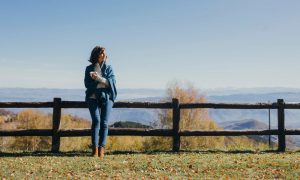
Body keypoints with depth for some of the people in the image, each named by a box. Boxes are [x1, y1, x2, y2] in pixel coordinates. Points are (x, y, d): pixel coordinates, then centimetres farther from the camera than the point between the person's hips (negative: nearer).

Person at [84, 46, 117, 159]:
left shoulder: (108, 68, 13)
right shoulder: (89, 68, 12)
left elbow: (112, 81, -2)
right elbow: (87, 84, 1)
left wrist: (99, 78, -14)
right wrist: (103, 81, -9)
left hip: (106, 97, 1)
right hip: (93, 97, -1)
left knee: (104, 123, -7)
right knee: (96, 121, -15)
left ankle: (102, 148, -6)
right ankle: (95, 148, -17)